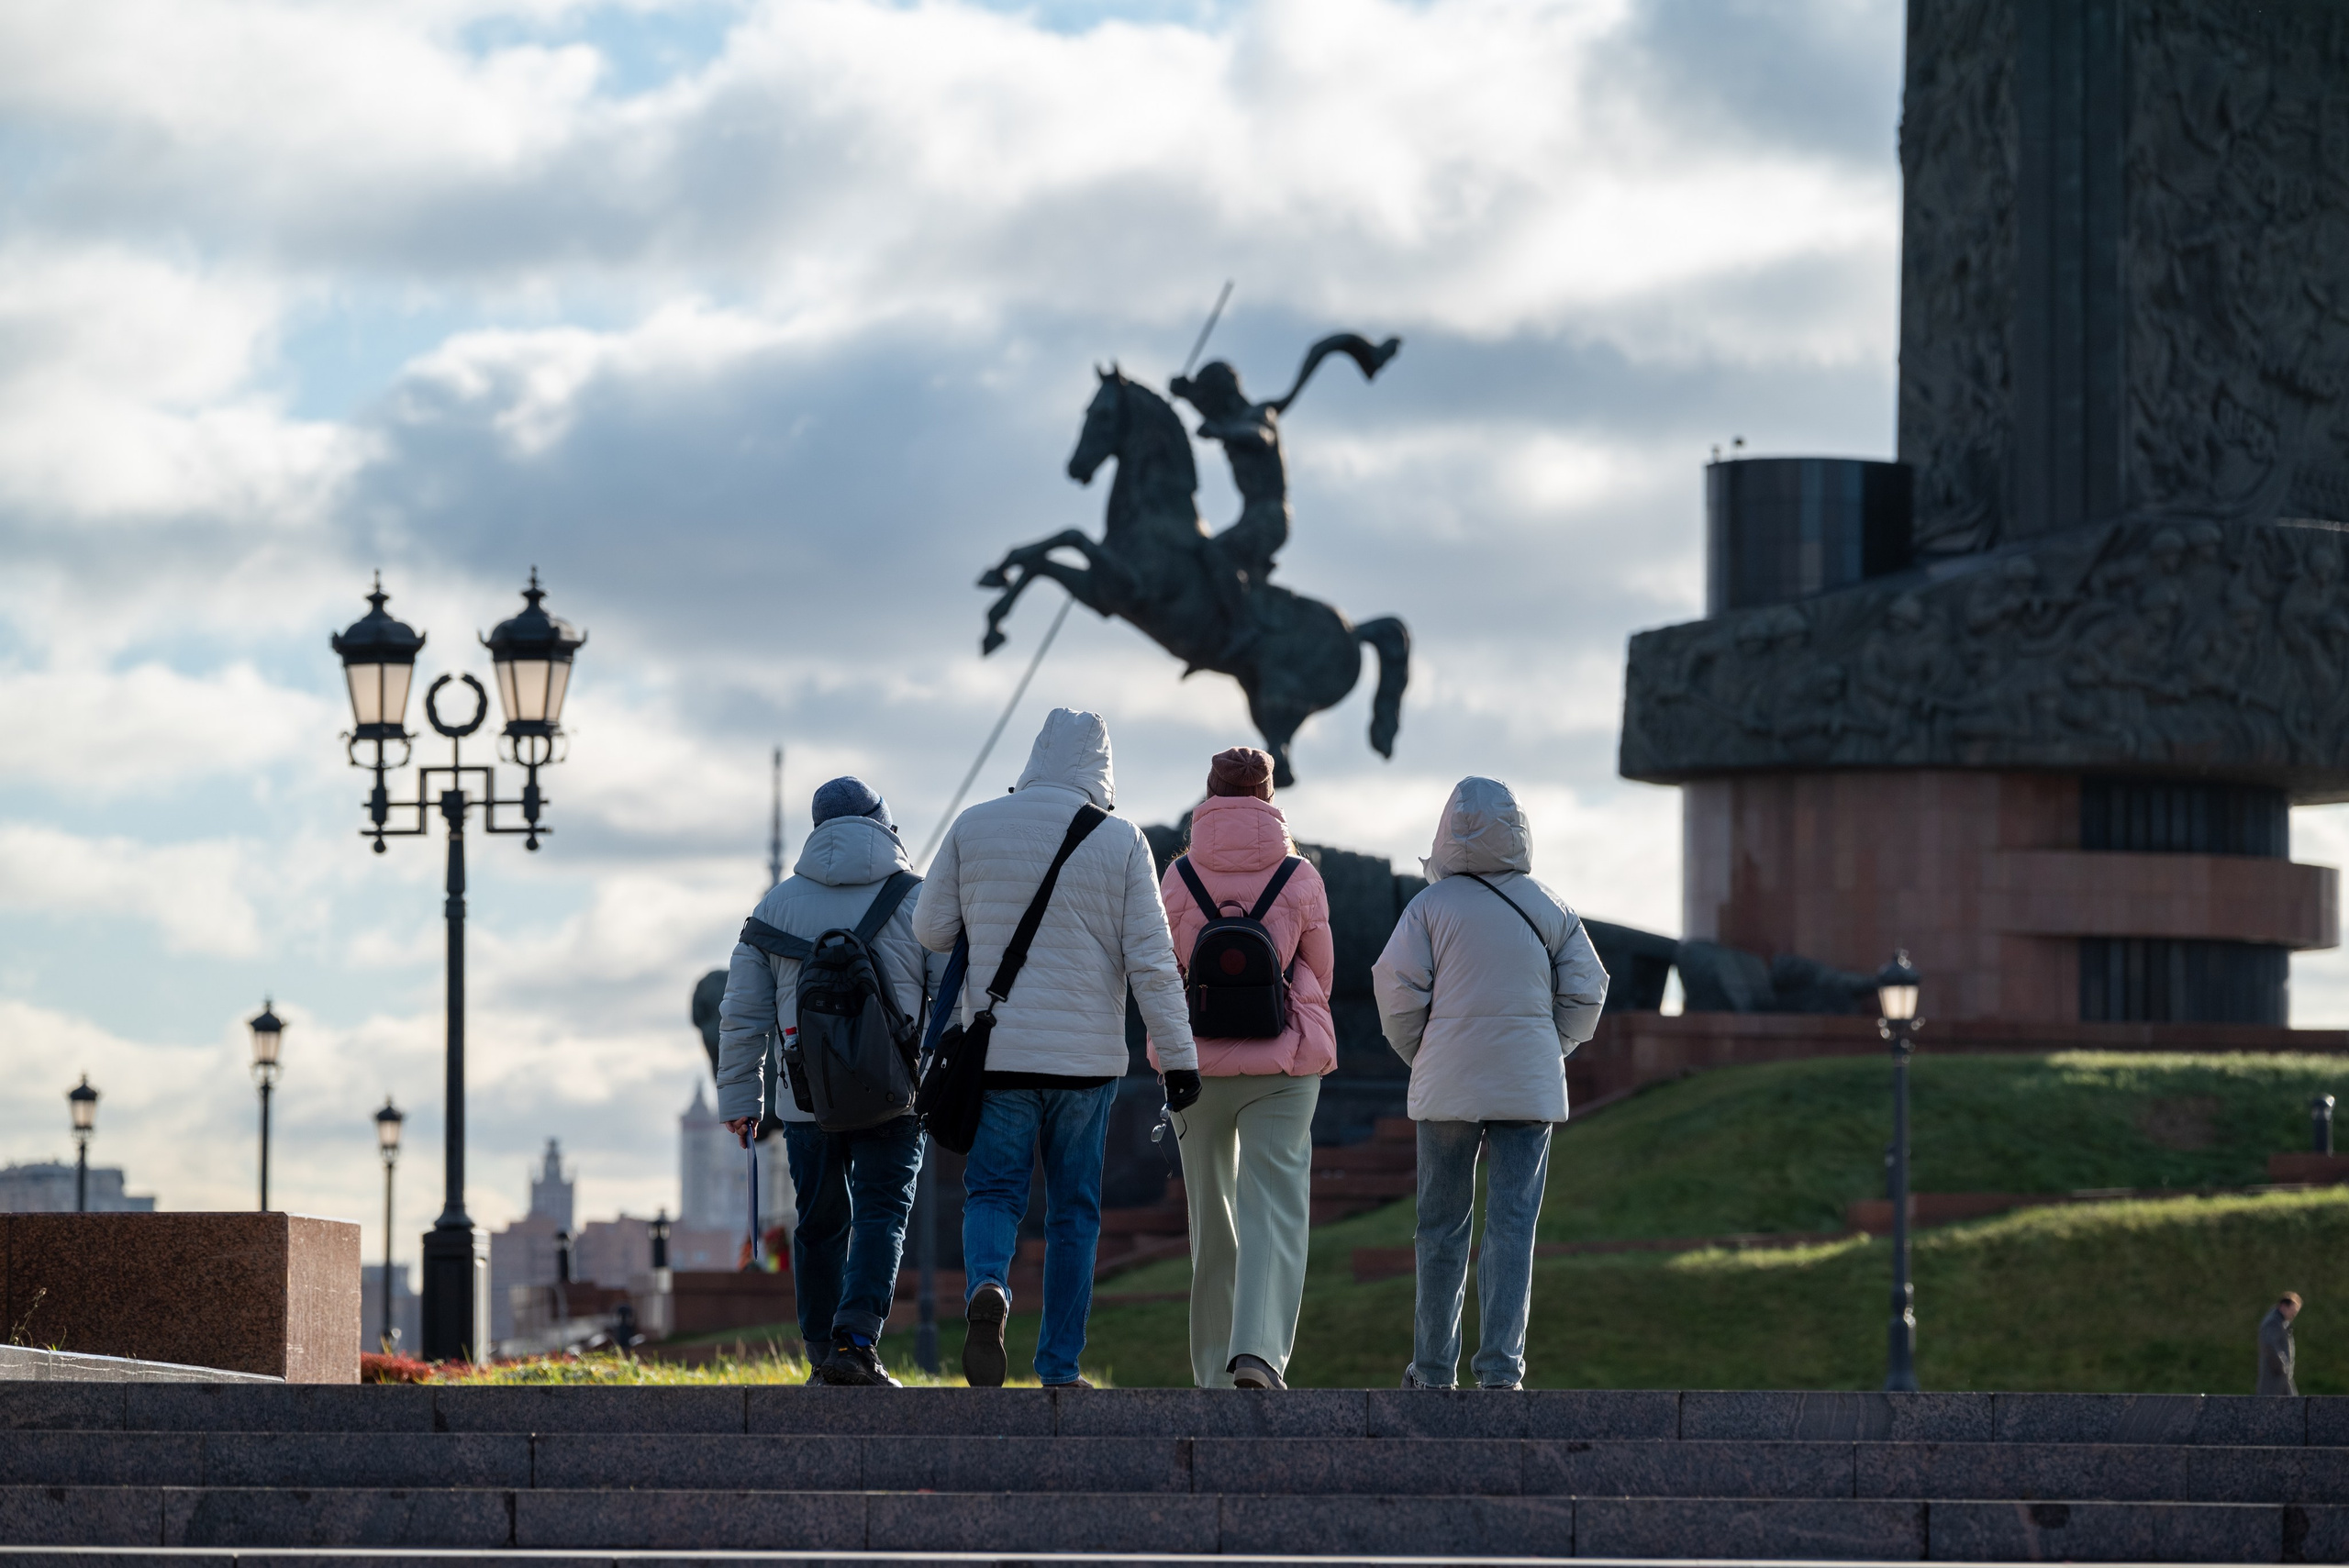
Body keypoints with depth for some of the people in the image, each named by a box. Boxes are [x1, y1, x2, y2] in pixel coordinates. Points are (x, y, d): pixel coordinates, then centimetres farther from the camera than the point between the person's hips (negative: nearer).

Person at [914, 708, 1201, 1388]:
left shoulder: (974, 828, -1)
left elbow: (931, 929, 3)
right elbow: (1152, 961, -6)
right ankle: (1060, 1368, 10)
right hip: (1088, 1055, 0)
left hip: (997, 1052, 0)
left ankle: (987, 1286, -24)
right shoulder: (1121, 842, -4)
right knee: (1074, 1210, 10)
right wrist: (1179, 1057, -2)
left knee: (994, 1193, 8)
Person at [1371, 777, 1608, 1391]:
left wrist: (1419, 1054, 7)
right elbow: (1585, 990, 5)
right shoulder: (1549, 908, 3)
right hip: (1529, 1086, 1)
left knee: (1441, 1226, 9)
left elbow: (1396, 987, -8)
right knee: (1512, 1225, 0)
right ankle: (1501, 1364, -9)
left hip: (1447, 1086, -1)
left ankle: (1433, 1368, 13)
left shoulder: (1431, 906, -4)